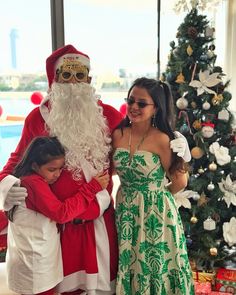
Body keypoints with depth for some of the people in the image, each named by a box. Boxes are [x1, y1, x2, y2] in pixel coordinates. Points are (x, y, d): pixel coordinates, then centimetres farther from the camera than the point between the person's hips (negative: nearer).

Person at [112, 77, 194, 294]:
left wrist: (158, 194, 5)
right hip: (126, 211, 4)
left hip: (155, 213, -4)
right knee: (129, 265, 18)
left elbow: (180, 182, -9)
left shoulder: (162, 139, -17)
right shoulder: (118, 134, -4)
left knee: (155, 266, 12)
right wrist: (130, 193, 4)